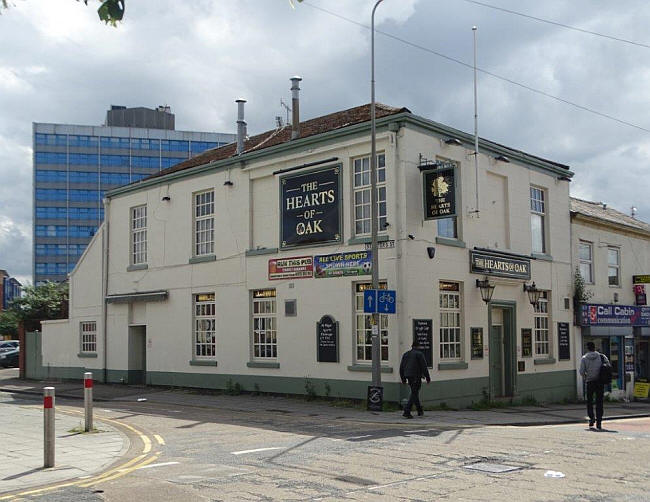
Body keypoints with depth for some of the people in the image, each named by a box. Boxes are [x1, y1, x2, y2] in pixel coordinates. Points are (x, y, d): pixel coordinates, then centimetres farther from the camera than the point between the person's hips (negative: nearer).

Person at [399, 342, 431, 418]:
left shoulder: (406, 354, 12)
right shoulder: (419, 354, -6)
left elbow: (401, 367, 13)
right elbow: (424, 367, -9)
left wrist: (403, 379, 19)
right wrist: (428, 378, -3)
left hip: (408, 376, 7)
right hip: (416, 376, -7)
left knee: (415, 392, 19)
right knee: (414, 394, -6)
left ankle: (420, 411, 27)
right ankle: (406, 412, -16)